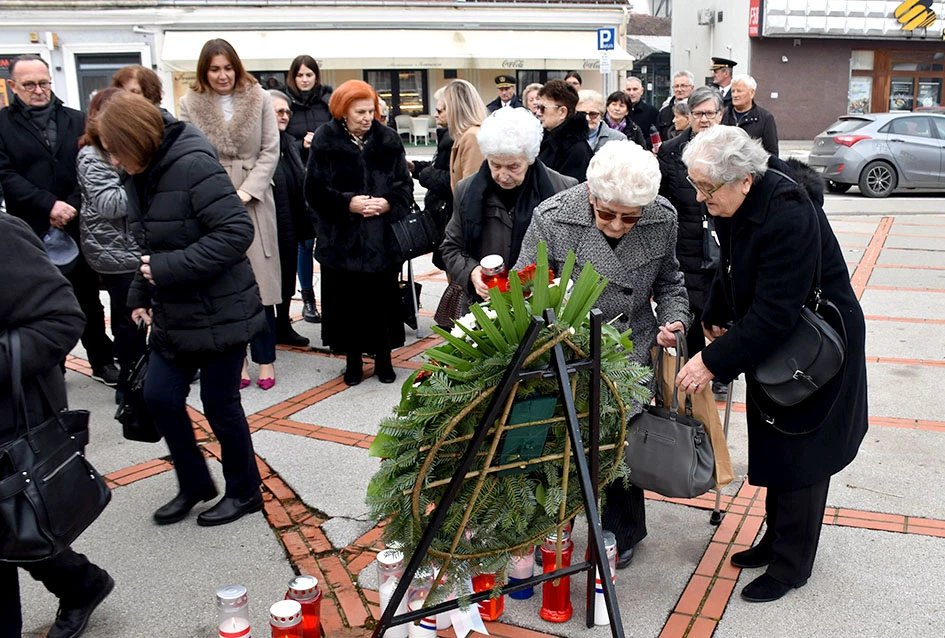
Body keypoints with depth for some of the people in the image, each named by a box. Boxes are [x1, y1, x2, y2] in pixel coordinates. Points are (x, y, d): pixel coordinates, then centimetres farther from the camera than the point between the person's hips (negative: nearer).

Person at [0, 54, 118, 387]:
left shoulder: (76, 121, 8)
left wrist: (71, 208, -13)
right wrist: (49, 205, -17)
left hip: (77, 229, 2)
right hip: (31, 234, -2)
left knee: (89, 300, 12)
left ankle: (102, 361, 25)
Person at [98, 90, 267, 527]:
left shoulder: (194, 166, -21)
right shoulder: (142, 176, 7)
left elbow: (236, 231, -27)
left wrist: (167, 269, -25)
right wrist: (142, 294, 11)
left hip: (218, 314, -8)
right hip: (174, 315, 8)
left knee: (220, 404, 5)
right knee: (159, 397, 9)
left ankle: (245, 492, 27)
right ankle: (194, 483, 31)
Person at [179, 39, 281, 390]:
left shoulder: (259, 99, 3)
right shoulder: (190, 104, 3)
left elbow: (270, 150, 2)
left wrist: (248, 191, -9)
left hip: (254, 202, 0)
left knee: (259, 282, 3)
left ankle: (265, 358, 13)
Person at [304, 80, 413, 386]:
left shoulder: (388, 140, 2)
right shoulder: (325, 142, -2)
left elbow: (404, 185, 4)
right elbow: (315, 190, -4)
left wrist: (388, 203, -15)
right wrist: (348, 203, -17)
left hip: (382, 238, 1)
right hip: (342, 239, -1)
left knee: (382, 298, 7)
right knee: (347, 300, 6)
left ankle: (383, 358, 23)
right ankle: (353, 359, 22)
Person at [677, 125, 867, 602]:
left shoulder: (789, 216, -33)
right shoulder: (736, 203, -6)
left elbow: (774, 313, -33)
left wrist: (714, 362, -30)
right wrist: (716, 315, 10)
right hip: (771, 342, 9)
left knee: (799, 455, 4)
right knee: (772, 446, 18)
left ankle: (790, 565, 20)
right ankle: (776, 538, 35)